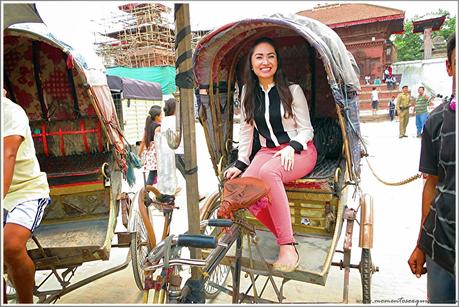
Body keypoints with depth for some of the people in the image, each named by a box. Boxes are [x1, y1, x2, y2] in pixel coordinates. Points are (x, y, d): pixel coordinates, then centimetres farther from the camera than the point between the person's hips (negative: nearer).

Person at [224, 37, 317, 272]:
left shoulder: (292, 90, -2)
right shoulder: (248, 93, 8)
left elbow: (306, 129, -2)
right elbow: (245, 132, 11)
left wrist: (292, 147, -21)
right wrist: (240, 163, 3)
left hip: (299, 150, -4)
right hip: (268, 150, 4)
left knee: (268, 171, -38)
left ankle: (287, 247, -32)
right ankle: (285, 237, -15)